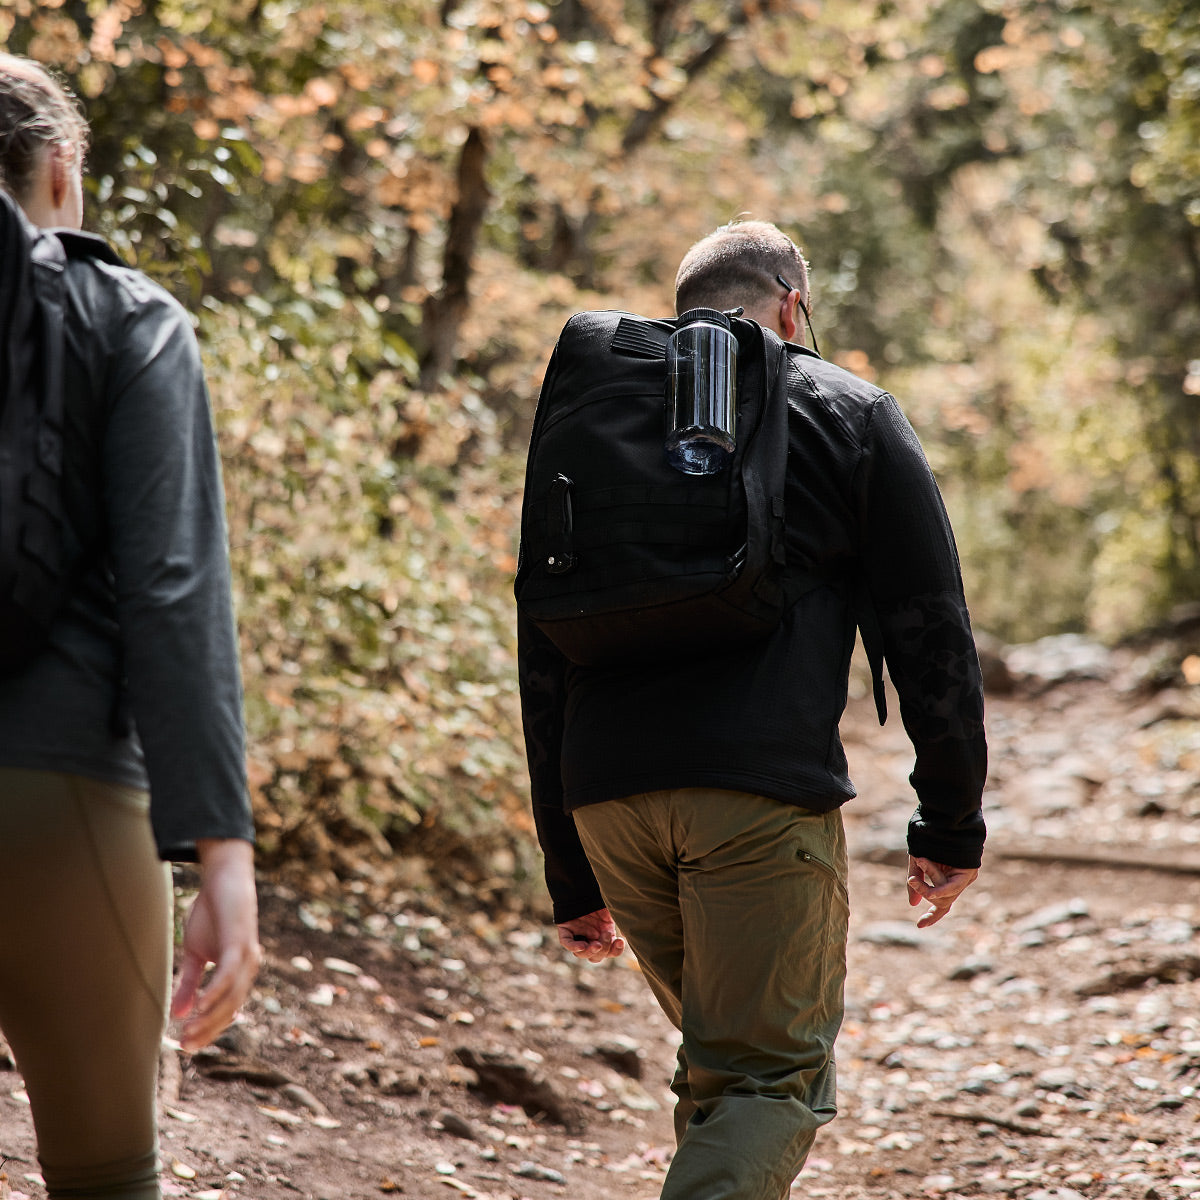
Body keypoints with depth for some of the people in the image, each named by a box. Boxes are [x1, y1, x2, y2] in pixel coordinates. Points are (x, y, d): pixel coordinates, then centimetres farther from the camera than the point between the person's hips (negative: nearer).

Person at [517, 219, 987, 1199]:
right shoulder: (850, 415, 10)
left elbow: (544, 656, 20)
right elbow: (930, 632, 4)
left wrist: (572, 880, 23)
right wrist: (952, 824, 11)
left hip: (604, 789, 5)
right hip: (763, 786, -5)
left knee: (716, 1064, 21)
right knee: (773, 1077, -2)